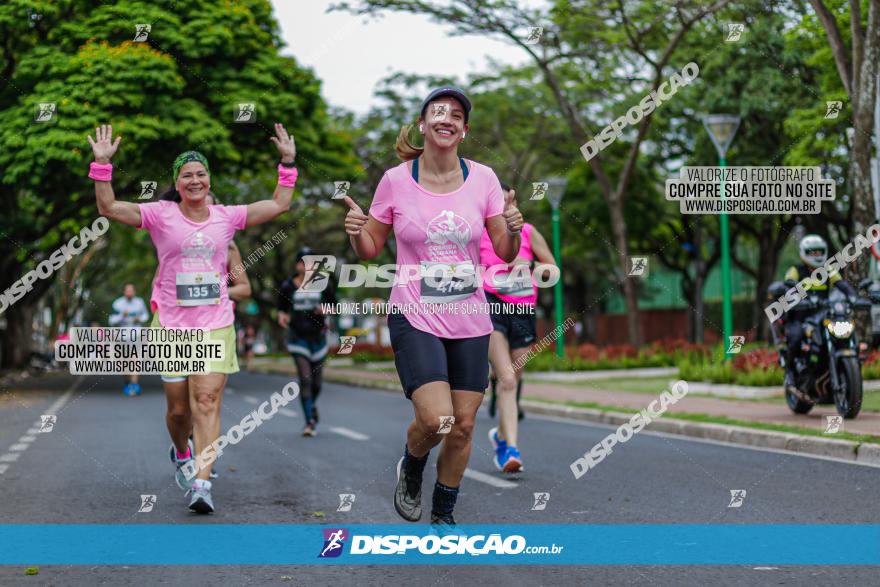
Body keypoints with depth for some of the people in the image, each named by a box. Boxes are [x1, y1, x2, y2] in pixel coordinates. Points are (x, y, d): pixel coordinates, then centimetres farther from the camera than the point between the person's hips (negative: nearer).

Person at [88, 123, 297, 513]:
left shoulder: (226, 217, 5)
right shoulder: (161, 215, -1)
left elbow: (278, 205, 11)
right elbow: (108, 207, -8)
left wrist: (288, 163, 6)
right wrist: (102, 165, -17)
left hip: (216, 325, 1)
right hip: (171, 325, 0)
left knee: (207, 402, -11)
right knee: (179, 405, 7)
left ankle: (201, 484, -16)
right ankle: (181, 453, 40)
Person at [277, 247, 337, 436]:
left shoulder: (323, 283, -1)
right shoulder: (287, 286, -1)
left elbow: (333, 304, 8)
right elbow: (282, 307, 9)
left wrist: (325, 309, -14)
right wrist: (282, 315, -13)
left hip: (318, 335, 2)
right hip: (297, 337, -1)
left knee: (316, 381, 9)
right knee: (305, 379, -13)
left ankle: (312, 403, 43)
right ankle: (310, 422, -11)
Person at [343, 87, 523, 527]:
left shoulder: (482, 178, 0)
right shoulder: (395, 180, -4)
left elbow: (504, 253, 5)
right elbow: (370, 250, 6)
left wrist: (512, 231, -16)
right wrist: (356, 232, -16)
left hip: (469, 321, 3)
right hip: (415, 319, -3)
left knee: (463, 426, 5)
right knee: (435, 420, -18)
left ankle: (443, 514, 27)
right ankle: (410, 469, 17)